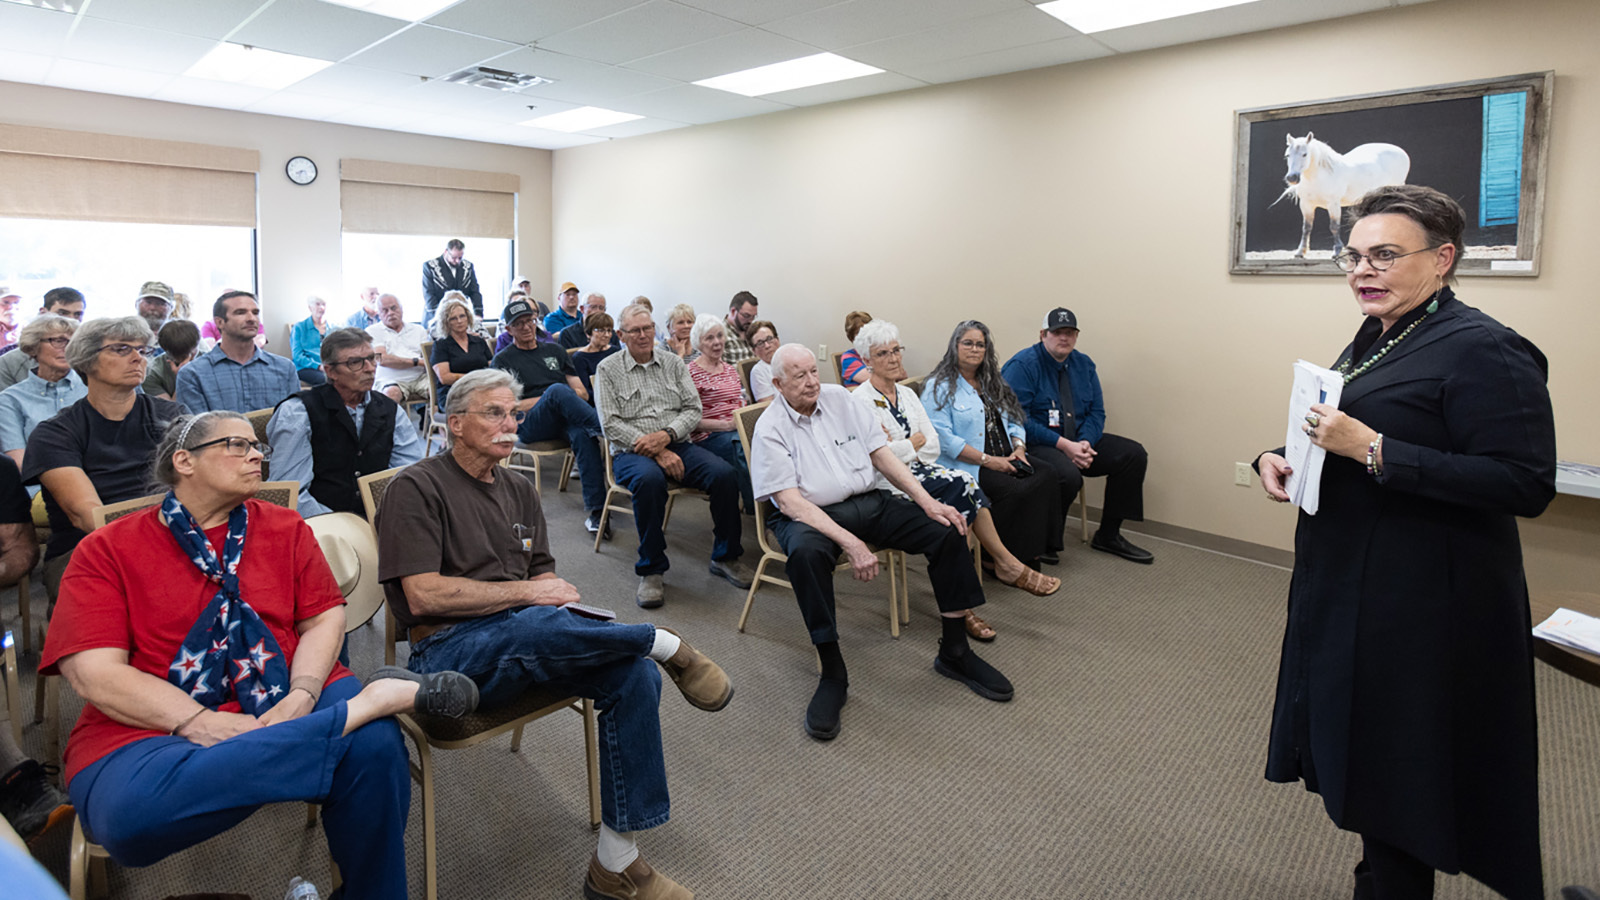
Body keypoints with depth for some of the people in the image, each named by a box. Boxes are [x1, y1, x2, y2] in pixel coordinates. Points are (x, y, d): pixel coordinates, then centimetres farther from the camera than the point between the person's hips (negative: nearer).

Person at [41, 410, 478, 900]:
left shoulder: (285, 527, 14)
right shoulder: (107, 549, 5)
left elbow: (324, 617, 7)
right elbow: (94, 673, -5)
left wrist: (302, 696, -13)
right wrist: (199, 723, -18)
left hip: (284, 704, 2)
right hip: (151, 728, -1)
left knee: (375, 745, -30)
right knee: (132, 810, -37)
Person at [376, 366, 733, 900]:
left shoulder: (519, 491, 19)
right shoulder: (415, 489, -2)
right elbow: (423, 595, -13)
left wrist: (553, 592, -7)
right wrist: (526, 591, -13)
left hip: (527, 647, 6)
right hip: (450, 652, -6)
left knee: (636, 674, -20)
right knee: (537, 625, -41)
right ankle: (668, 645, -16)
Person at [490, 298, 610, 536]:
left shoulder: (554, 351, 26)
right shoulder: (503, 360, 15)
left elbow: (582, 393, 21)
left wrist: (564, 398, -1)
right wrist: (550, 397, -2)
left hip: (564, 422, 3)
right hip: (530, 425, -3)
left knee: (583, 434, -35)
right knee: (557, 390, -36)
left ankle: (594, 509, -40)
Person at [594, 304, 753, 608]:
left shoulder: (674, 363, 15)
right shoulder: (607, 369, 4)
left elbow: (693, 409, 7)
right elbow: (610, 423, -6)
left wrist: (666, 435, -14)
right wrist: (656, 453, -16)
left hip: (678, 445, 4)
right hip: (632, 451, -3)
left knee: (725, 474, -23)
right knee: (650, 479, -38)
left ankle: (725, 557, -3)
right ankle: (651, 569, -23)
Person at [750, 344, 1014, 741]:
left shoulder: (839, 397, 7)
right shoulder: (770, 429, -8)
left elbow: (881, 452, 7)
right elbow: (789, 501, -18)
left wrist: (926, 501, -5)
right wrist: (850, 543, -28)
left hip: (868, 501, 5)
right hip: (810, 515, -5)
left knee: (947, 528, -12)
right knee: (806, 551, -39)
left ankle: (954, 652, 1)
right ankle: (832, 674, -25)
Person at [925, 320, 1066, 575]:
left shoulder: (992, 383, 21)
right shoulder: (939, 387, -4)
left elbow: (1013, 422, 23)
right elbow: (943, 439, -15)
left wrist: (1019, 447, -1)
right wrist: (988, 460, -17)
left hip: (1005, 458, 7)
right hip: (966, 466, -7)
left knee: (1046, 477, -19)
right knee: (1014, 490, -29)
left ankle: (1043, 546, -12)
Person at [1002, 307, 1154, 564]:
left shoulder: (1084, 364, 11)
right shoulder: (1023, 365, -11)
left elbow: (1096, 411, 9)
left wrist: (1086, 442, -13)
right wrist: (1063, 445, -23)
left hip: (1077, 441, 8)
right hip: (1034, 445, -8)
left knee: (1134, 454, -4)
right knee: (1069, 474, -36)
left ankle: (1108, 535, 6)